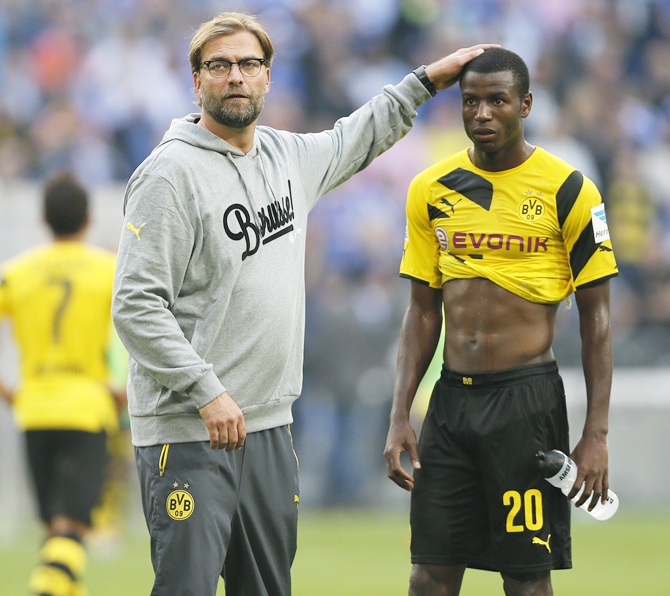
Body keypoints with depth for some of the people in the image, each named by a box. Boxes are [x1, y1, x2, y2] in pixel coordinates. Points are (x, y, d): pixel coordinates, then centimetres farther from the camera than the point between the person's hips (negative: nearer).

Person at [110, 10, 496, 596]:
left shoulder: (289, 155, 12)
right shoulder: (171, 173, -11)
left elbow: (353, 142, 36)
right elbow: (135, 306, -16)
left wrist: (426, 81, 33)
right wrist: (207, 392, -20)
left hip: (271, 424, 8)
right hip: (186, 431, -8)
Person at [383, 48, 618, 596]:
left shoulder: (569, 191, -5)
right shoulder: (432, 190, 7)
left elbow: (596, 318, -2)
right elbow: (423, 311, 12)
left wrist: (596, 435, -7)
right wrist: (400, 417, 3)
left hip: (528, 400, -4)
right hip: (450, 399, 4)